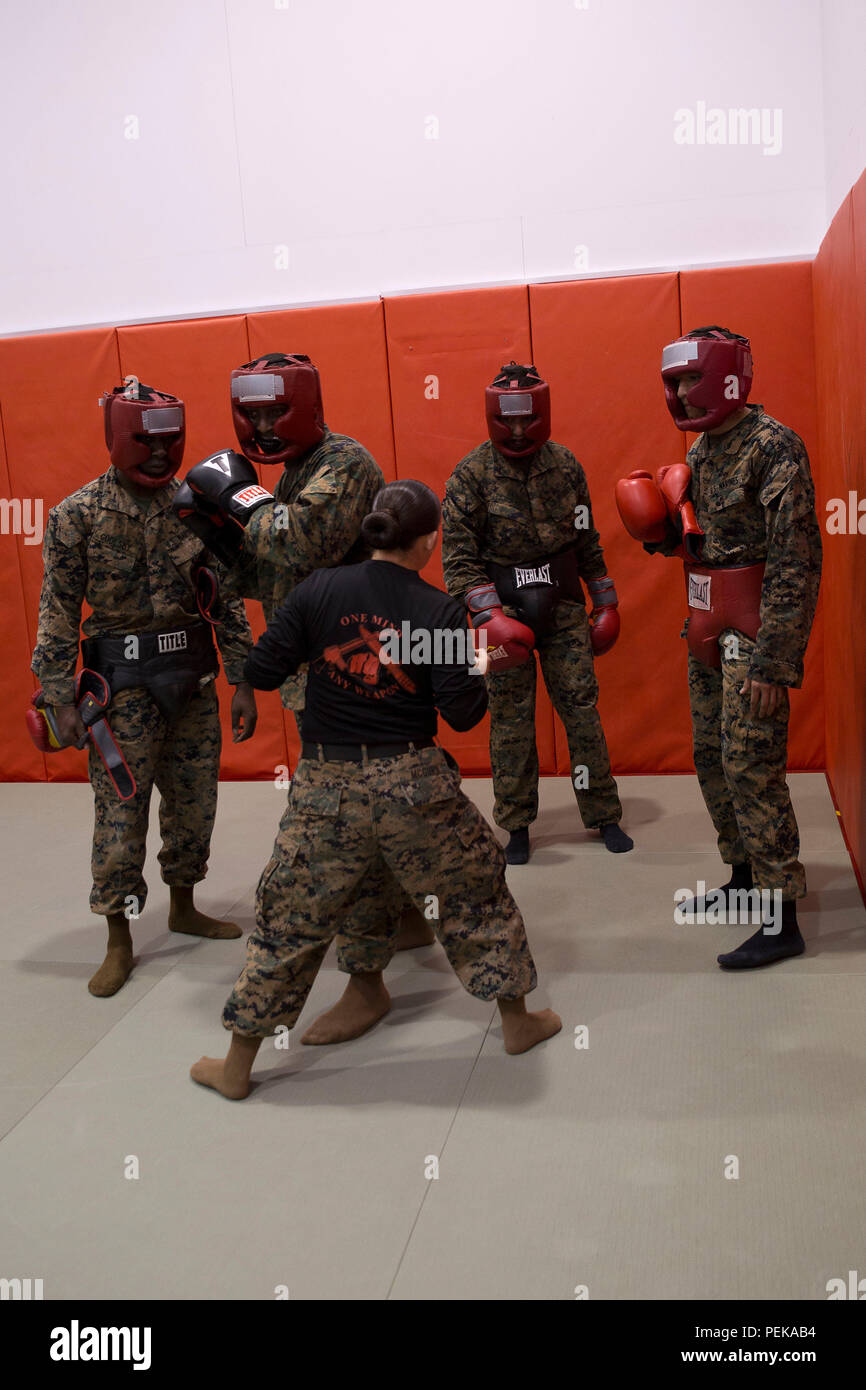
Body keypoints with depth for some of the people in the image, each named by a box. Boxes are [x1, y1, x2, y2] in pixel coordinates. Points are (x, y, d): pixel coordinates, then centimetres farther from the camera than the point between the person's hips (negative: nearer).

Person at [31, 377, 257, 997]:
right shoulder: (77, 515, -6)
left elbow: (227, 597, 4)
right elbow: (58, 613, -6)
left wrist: (243, 682, 2)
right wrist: (61, 698, -9)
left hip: (193, 675, 4)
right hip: (122, 681, -3)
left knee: (195, 801, 13)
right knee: (120, 812, 1)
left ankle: (184, 908, 34)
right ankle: (120, 942, 16)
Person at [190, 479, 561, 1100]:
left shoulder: (319, 591, -4)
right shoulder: (442, 612, -8)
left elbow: (261, 672, -1)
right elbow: (463, 713, -7)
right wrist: (480, 671, 12)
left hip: (327, 788, 2)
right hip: (413, 787, -1)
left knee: (289, 920, 13)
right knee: (477, 893, 21)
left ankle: (237, 1066, 24)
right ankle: (518, 1020, 36)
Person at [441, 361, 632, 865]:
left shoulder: (565, 465, 4)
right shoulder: (472, 474, -6)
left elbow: (587, 541, 13)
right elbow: (458, 557, -9)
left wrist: (606, 601, 14)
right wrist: (492, 615, -18)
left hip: (564, 608, 2)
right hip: (504, 611, -2)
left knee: (583, 710, 3)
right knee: (511, 721, 5)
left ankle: (605, 817, 17)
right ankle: (517, 827, 18)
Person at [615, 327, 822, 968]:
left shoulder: (773, 445, -15)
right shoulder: (702, 448, 12)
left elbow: (795, 559, -21)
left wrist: (773, 661, -25)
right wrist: (658, 527, 0)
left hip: (753, 631, -9)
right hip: (708, 627, 9)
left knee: (752, 769, -7)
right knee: (712, 759, 15)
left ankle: (781, 921, 3)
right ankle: (744, 880, 31)